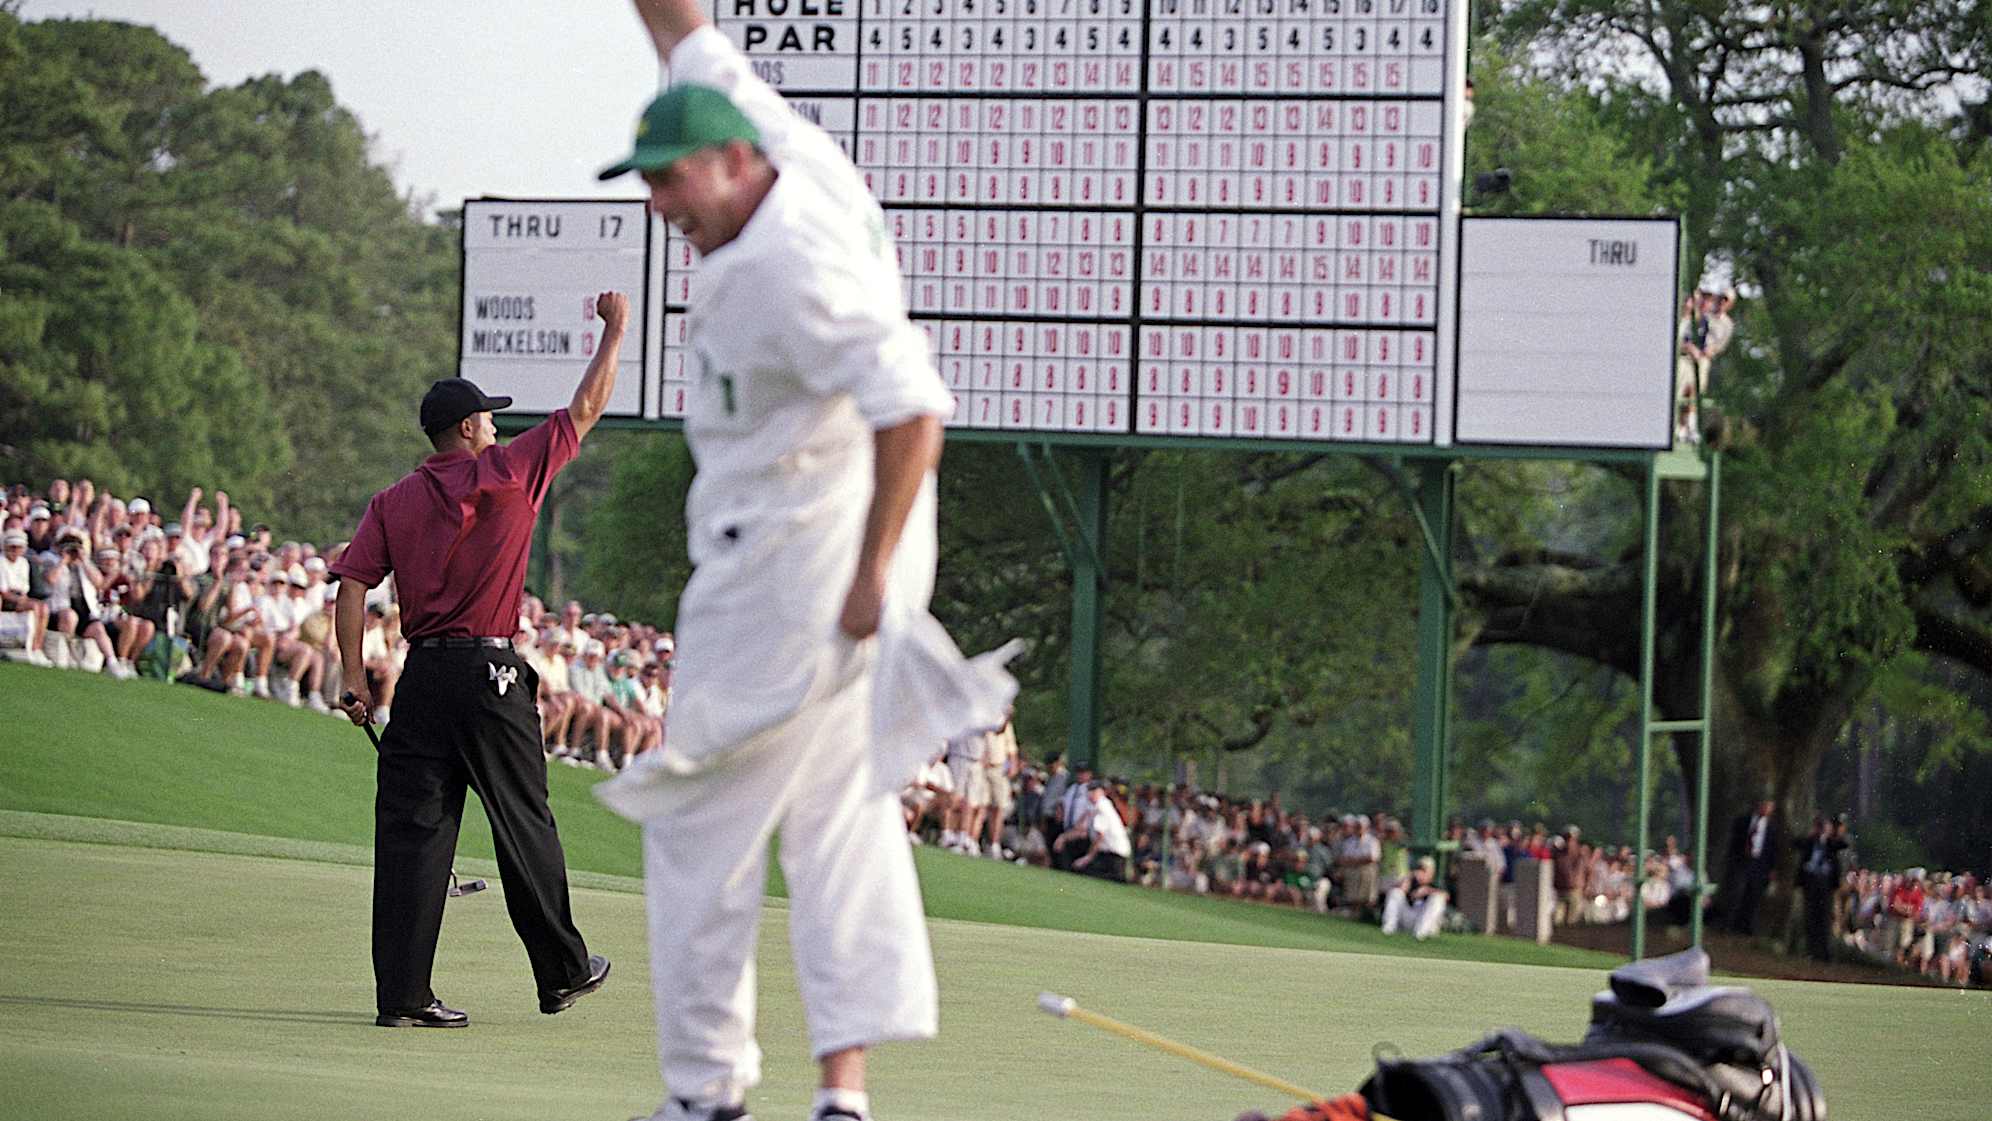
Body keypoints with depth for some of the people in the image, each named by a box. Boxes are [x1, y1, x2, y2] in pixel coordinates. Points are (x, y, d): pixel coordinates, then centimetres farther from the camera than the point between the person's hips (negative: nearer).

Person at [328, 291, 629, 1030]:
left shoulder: (393, 503, 8)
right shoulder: (510, 474, -2)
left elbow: (352, 584, -2)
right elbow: (586, 410, 5)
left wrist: (354, 675, -2)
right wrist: (615, 330, 17)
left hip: (421, 681, 3)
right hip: (490, 677, -3)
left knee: (411, 833, 0)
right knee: (525, 830, 10)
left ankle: (401, 994, -6)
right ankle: (563, 974, 22)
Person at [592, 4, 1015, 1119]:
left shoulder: (793, 267, -25)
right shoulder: (787, 142, 2)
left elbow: (913, 411, -31)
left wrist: (871, 575, -27)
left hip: (793, 571, -10)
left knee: (702, 822, -1)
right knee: (840, 817, 7)